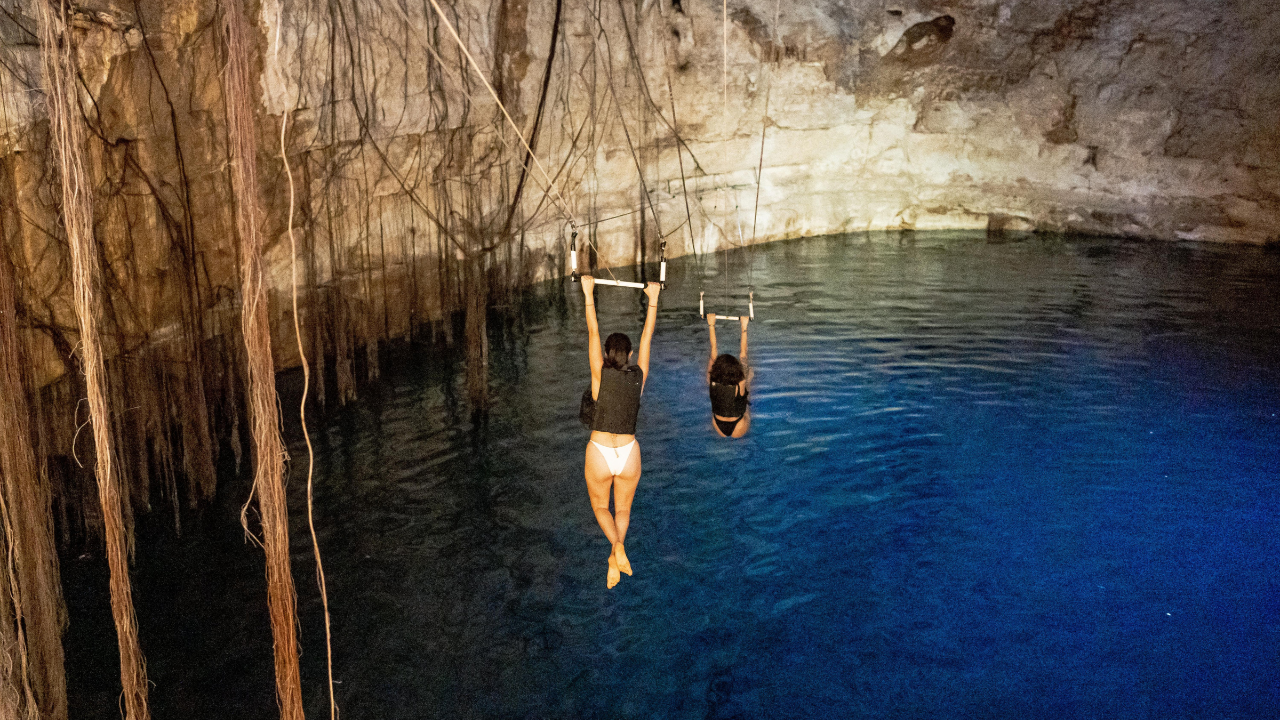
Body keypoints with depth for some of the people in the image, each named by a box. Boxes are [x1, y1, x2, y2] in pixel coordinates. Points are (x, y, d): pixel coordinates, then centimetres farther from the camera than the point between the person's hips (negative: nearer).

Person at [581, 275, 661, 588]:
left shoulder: (600, 374, -10)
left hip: (600, 452, -2)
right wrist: (653, 298, 10)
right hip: (629, 452, 2)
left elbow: (593, 331, -9)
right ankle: (615, 558, 11)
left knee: (600, 507, 18)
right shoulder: (639, 376, -4)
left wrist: (589, 294, -7)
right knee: (623, 509, 23)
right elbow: (647, 336, 3)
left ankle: (617, 545, -9)